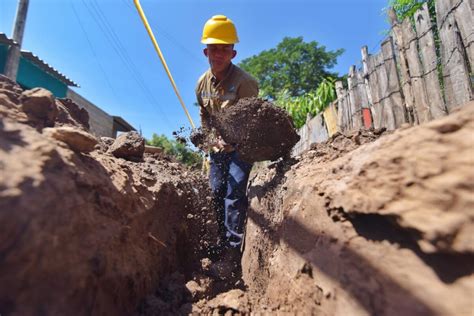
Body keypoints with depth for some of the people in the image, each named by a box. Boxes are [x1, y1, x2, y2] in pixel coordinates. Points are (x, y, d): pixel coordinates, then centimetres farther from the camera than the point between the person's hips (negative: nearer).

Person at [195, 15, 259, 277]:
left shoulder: (244, 81, -20)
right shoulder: (202, 84, 1)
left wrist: (232, 139, -40)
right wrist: (212, 138, 1)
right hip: (217, 148, 7)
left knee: (235, 195, -15)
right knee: (217, 196, 10)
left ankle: (232, 250, -5)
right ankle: (222, 245, 27)